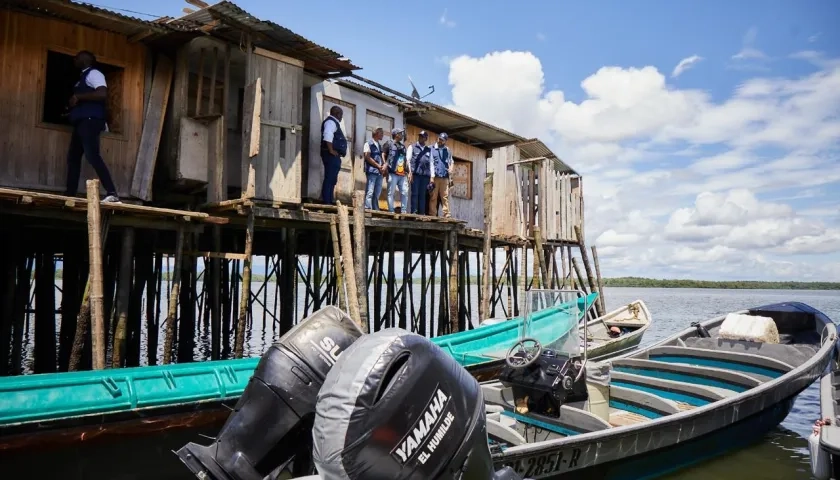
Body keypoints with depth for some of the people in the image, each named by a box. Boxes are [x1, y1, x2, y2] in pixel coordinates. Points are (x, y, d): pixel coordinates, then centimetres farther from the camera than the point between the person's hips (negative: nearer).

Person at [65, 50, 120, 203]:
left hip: (90, 120, -10)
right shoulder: (83, 77, 28)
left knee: (93, 156, -22)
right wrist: (71, 111, 18)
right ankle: (70, 194, 10)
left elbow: (102, 94, -17)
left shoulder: (93, 73, 0)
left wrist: (78, 96, -14)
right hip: (82, 122, 10)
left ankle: (112, 193, -30)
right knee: (73, 157, 8)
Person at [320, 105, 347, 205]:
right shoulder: (330, 122, -7)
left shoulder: (334, 123, 25)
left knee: (332, 180, 11)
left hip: (334, 156, 11)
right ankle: (327, 201, -15)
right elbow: (327, 136, -24)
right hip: (332, 155, -11)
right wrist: (331, 150, -24)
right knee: (329, 179, -13)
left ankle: (330, 201, 13)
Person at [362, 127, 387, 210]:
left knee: (377, 193, 6)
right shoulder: (368, 143, 0)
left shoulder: (379, 145, 21)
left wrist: (385, 165, -1)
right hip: (371, 171, -7)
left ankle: (376, 210, 9)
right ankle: (368, 209, -14)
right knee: (370, 192, -11)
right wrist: (379, 166, -9)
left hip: (379, 172, 7)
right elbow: (367, 157, -8)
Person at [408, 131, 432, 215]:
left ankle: (422, 213, 2)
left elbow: (431, 163, 17)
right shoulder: (412, 147, 11)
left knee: (422, 195, 2)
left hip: (425, 175, 3)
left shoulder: (429, 150, 19)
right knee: (415, 194, -6)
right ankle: (414, 212, -7)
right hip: (415, 174, -3)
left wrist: (431, 176, 8)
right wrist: (410, 172, -8)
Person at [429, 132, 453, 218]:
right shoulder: (432, 149, 4)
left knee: (445, 196, 0)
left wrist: (451, 168, 4)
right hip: (435, 176, -3)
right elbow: (431, 163, 0)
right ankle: (432, 214, -1)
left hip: (444, 176, 3)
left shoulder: (447, 150, 15)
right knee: (433, 197, -2)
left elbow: (451, 161, 26)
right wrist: (432, 176, -9)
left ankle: (447, 214, -1)